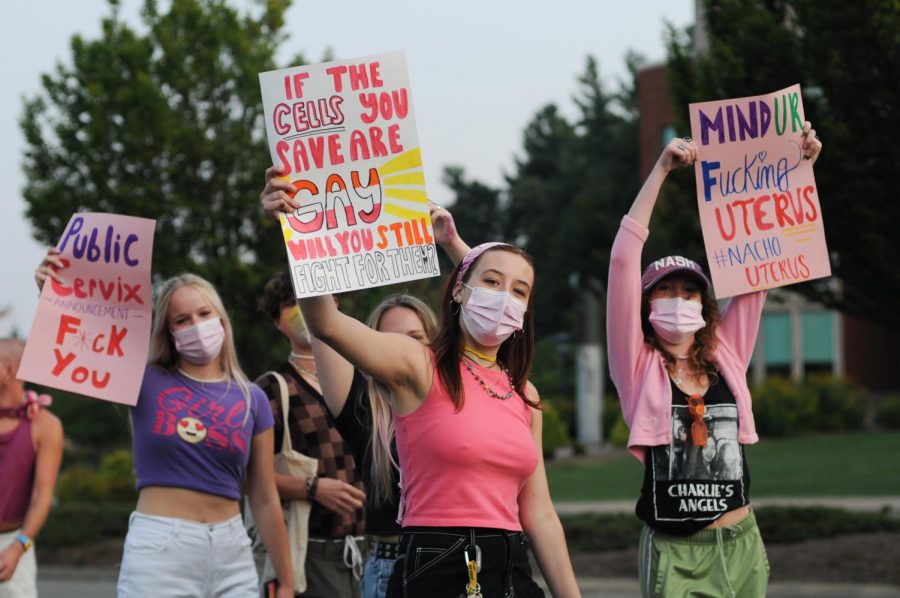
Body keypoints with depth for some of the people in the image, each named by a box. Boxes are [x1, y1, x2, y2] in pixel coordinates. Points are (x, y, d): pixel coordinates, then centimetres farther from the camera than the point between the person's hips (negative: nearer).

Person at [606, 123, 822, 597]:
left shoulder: (726, 354, 7)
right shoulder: (638, 365, -2)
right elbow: (624, 257, -10)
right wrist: (661, 170, -14)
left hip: (743, 546, 4)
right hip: (674, 556, -4)